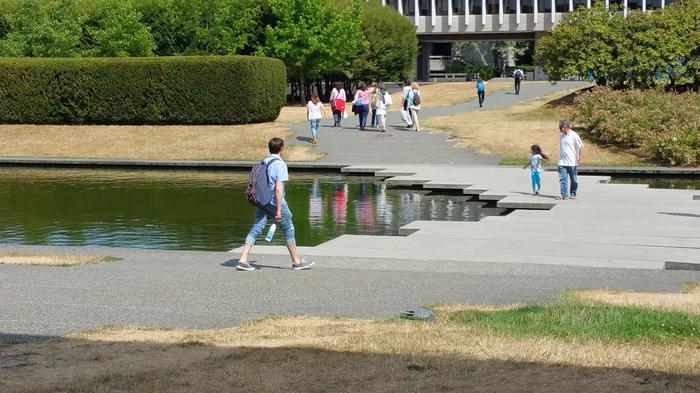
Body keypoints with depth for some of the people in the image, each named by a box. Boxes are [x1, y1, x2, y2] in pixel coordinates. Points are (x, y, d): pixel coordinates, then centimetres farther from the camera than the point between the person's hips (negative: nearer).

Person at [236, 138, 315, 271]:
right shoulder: (280, 164, -14)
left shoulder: (263, 162, 8)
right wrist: (278, 209, -18)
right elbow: (278, 188, -20)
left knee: (256, 229, 4)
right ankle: (296, 262, 17)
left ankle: (243, 260, -7)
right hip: (275, 202, -6)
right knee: (288, 230, 8)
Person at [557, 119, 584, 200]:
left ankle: (573, 194, 20)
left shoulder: (574, 135, -10)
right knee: (562, 179, -5)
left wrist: (579, 159, -10)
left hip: (572, 162, -4)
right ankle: (564, 195, -5)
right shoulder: (561, 135, 8)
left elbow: (581, 147, -7)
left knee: (573, 179, 7)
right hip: (562, 162, 4)